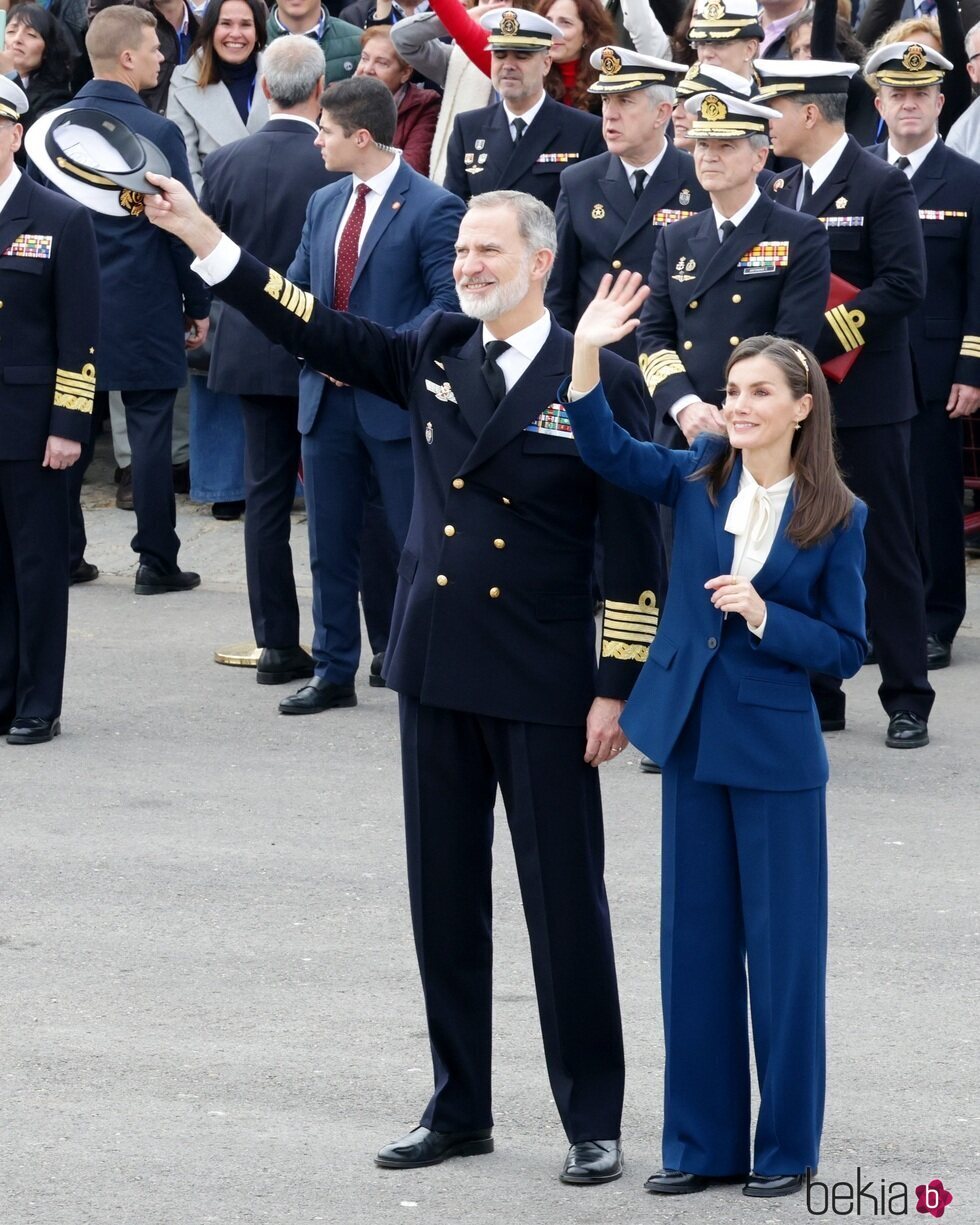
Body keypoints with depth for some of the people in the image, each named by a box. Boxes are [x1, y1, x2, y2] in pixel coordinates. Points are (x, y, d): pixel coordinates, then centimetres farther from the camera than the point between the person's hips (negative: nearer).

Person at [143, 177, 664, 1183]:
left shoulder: (599, 382, -8)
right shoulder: (433, 355, 7)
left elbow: (633, 553, -8)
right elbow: (318, 333, 0)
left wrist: (616, 688, -11)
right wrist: (202, 238, -8)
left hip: (543, 686, -5)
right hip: (437, 674, 5)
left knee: (565, 903, 1)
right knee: (444, 899, 12)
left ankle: (594, 1123, 11)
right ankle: (459, 1110, 23)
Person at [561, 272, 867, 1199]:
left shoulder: (836, 516, -7)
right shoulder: (701, 478, 1)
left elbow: (845, 649, -4)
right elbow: (606, 451, -11)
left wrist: (764, 616, -20)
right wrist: (587, 355, -25)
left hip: (777, 750, -4)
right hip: (691, 739, 4)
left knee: (781, 947, 3)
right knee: (694, 945, 9)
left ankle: (786, 1146, 15)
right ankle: (704, 1142, 19)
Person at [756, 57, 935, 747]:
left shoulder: (881, 186, -8)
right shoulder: (778, 190, 12)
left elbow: (904, 287, -15)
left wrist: (819, 336, -19)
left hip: (864, 397, -6)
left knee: (886, 546, -1)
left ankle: (907, 701, 5)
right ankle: (817, 694, 15)